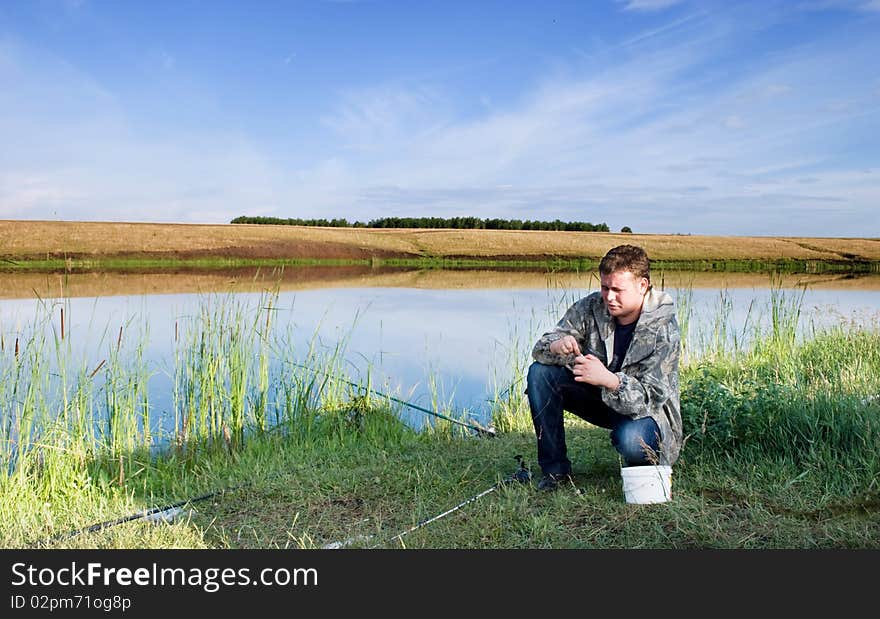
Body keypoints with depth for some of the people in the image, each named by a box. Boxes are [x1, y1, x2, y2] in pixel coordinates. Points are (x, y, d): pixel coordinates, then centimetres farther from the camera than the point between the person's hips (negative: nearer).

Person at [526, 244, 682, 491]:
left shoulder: (664, 328, -24)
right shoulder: (591, 307, -13)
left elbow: (650, 398, -30)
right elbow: (540, 349, -12)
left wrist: (608, 379, -49)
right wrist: (556, 346, -37)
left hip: (648, 410, -4)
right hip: (600, 397, 5)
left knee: (630, 438, -38)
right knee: (540, 372, -16)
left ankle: (642, 469, 3)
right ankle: (555, 468, -7)